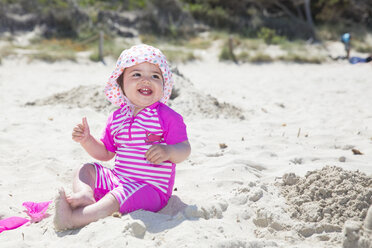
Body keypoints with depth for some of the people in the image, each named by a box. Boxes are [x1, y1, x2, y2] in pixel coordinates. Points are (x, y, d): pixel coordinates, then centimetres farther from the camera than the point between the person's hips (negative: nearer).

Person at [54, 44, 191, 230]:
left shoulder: (167, 117, -9)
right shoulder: (117, 117, 9)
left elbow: (184, 150, -11)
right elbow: (105, 153, 18)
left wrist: (168, 151, -33)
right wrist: (87, 140, 1)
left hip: (151, 189, -7)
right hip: (117, 179, 7)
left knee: (114, 199, -32)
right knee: (86, 169, 3)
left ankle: (72, 219, -38)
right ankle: (85, 194, -26)